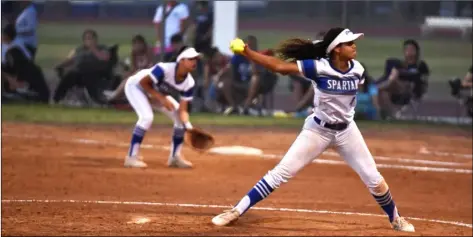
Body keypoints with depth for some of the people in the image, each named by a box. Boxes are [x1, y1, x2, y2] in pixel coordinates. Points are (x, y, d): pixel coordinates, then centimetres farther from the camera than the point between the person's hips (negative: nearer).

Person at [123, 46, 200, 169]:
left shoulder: (189, 83, -19)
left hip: (157, 92, 7)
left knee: (181, 118, 0)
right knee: (147, 117, -30)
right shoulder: (164, 69, -38)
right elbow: (143, 82, -29)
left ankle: (175, 157, 12)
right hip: (136, 86, -7)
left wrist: (188, 126, -37)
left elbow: (182, 110, -18)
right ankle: (132, 157, -23)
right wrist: (161, 99, -33)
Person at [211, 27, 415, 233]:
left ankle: (395, 219, 30)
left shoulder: (357, 70, -11)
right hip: (318, 130, -3)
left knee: (374, 179, 7)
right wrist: (245, 51, -33)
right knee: (280, 173, -7)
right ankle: (235, 212, -3)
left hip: (347, 130, 4)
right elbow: (279, 66, -27)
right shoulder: (319, 67, -23)